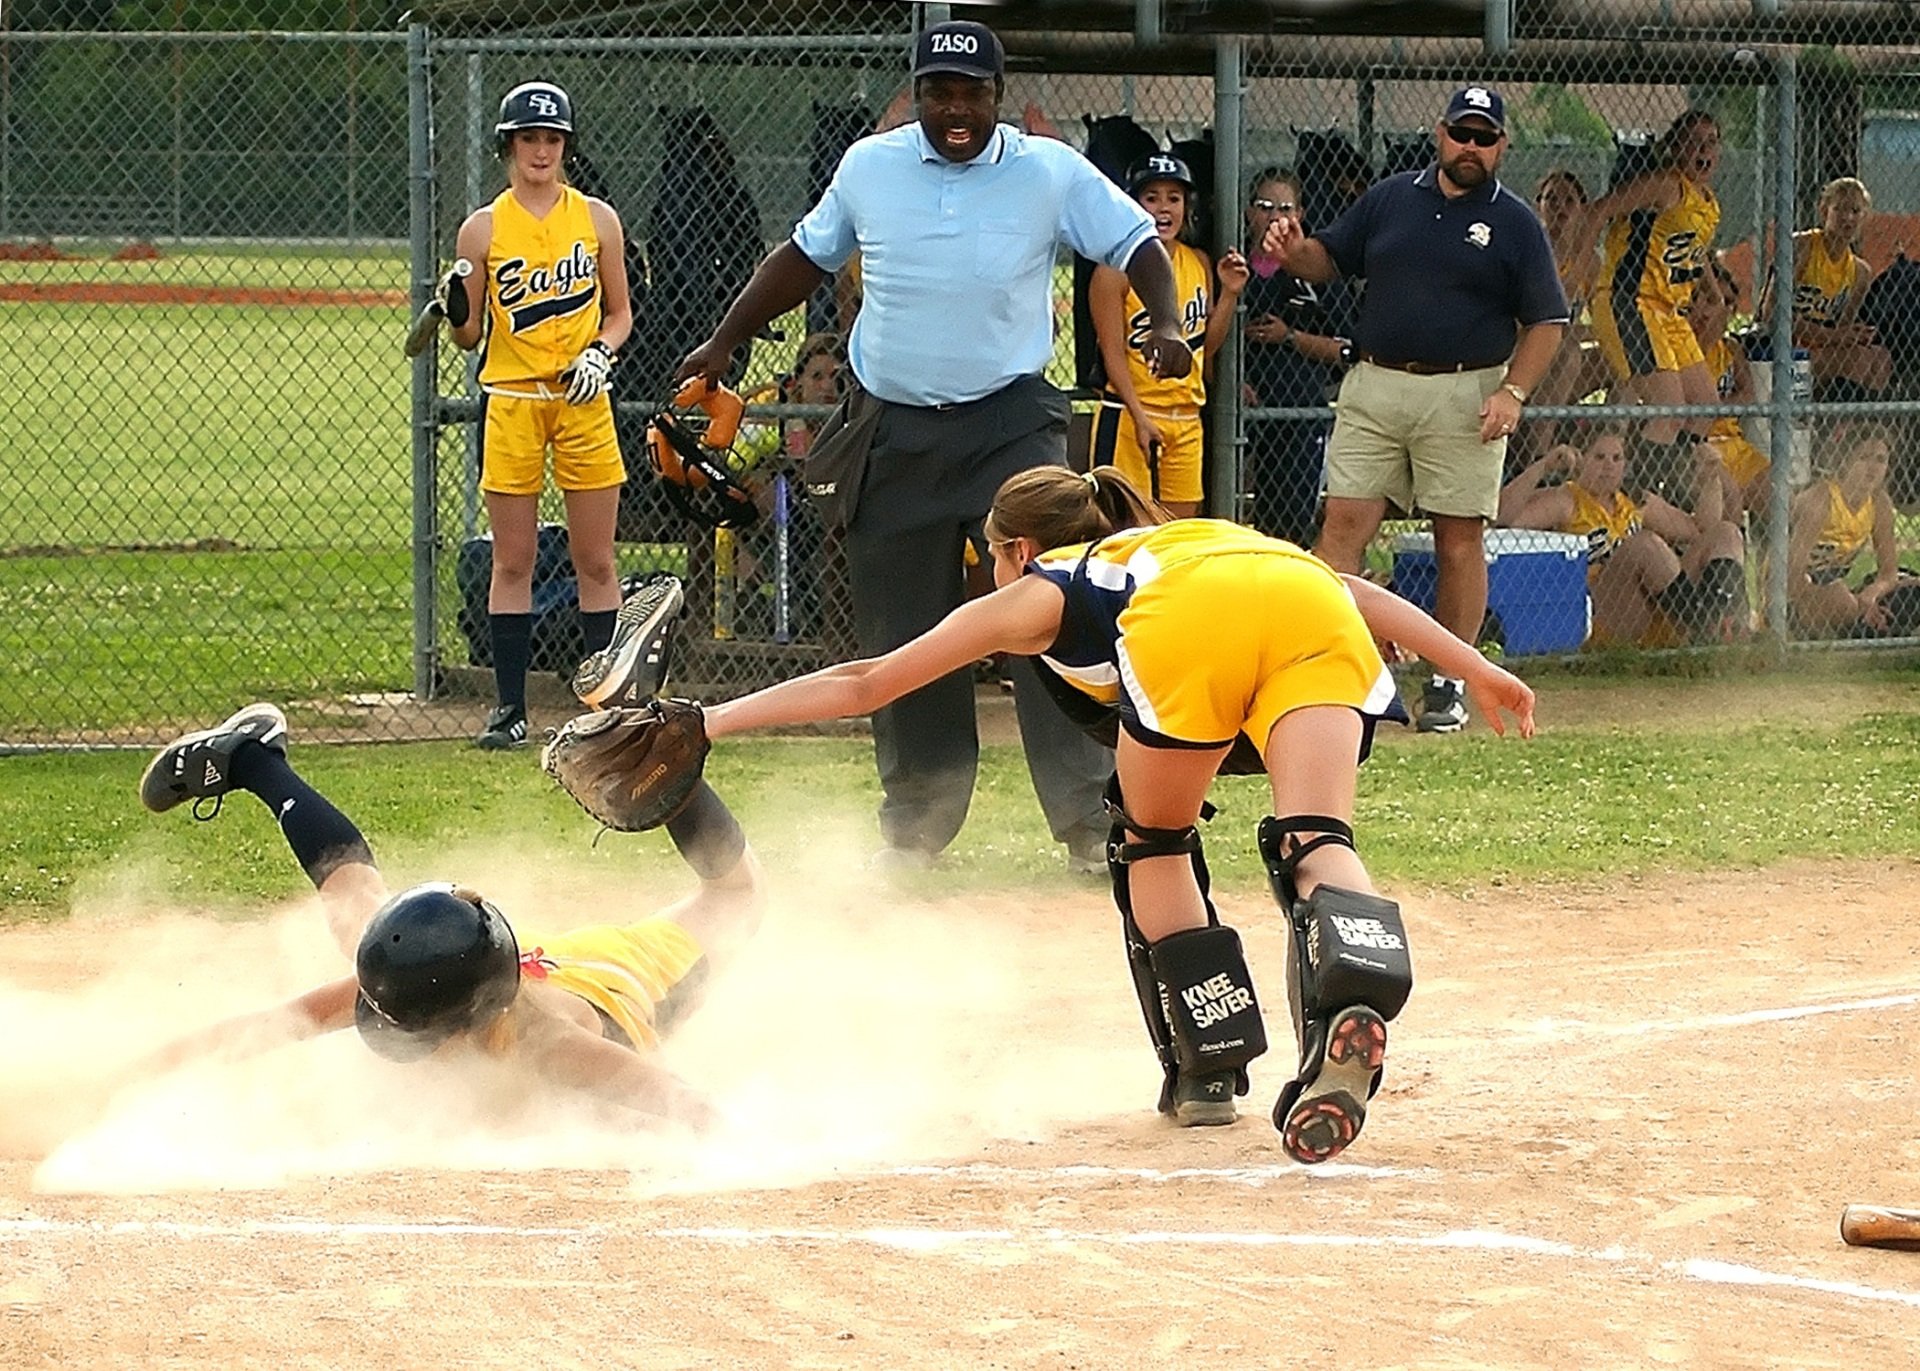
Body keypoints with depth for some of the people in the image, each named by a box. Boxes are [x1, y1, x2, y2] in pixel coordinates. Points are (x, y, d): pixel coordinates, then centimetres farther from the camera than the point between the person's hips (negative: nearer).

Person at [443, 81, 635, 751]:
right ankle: (509, 707, 6)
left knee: (596, 562, 2)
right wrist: (454, 310, -16)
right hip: (509, 400, -1)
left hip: (582, 401, 1)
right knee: (512, 561, 1)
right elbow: (471, 337, 5)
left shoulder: (597, 219, 5)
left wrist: (599, 354, -7)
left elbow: (620, 312, 12)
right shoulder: (483, 229, 2)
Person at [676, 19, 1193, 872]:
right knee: (900, 630, 7)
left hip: (1011, 423, -3)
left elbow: (1137, 243, 0)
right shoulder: (868, 168, 4)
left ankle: (1090, 819, -15)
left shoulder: (1052, 173, -4)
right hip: (893, 432, 3)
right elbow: (806, 256, 17)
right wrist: (724, 343, 16)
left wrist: (1165, 321, -19)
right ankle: (916, 823, 19)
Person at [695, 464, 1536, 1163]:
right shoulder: (1177, 539, 45)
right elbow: (1349, 589, 33)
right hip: (1317, 611, 3)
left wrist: (713, 721, 47)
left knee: (1154, 847, 20)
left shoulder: (1033, 595, 35)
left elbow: (866, 684, 39)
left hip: (1186, 633, -3)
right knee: (1315, 841, -9)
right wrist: (1473, 668, 32)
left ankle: (1210, 1065, 15)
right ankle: (1352, 997, -38)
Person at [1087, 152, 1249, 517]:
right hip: (1129, 416, -6)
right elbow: (1113, 353, -12)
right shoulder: (1116, 271, -9)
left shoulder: (1199, 264, 10)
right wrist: (1140, 416, -21)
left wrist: (1229, 293, 3)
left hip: (1187, 417, 6)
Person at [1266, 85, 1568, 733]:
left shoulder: (1515, 224, 4)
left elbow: (1546, 321, 3)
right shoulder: (1390, 198, 12)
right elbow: (1329, 258, 18)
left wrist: (1513, 392, -11)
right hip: (1372, 388, 2)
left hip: (1464, 395, -2)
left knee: (1459, 537, 1)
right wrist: (1295, 251, -6)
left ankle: (1448, 683, 10)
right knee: (1344, 524, -6)